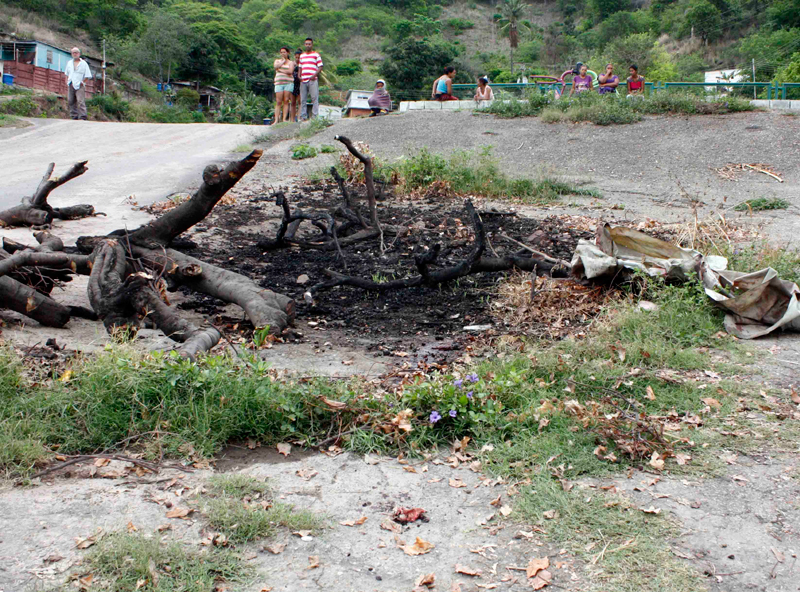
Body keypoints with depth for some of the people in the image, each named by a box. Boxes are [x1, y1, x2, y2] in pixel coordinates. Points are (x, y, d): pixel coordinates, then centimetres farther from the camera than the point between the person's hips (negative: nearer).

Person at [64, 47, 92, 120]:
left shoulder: (84, 64, 3)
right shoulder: (69, 63, 17)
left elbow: (87, 76, 1)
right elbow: (67, 74, 23)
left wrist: (82, 82, -9)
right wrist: (67, 82, 9)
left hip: (80, 86, -5)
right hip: (71, 85, 5)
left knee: (80, 101, -15)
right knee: (71, 102, 5)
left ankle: (83, 117, -19)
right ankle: (74, 116, 12)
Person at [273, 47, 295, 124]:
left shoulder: (291, 62, 10)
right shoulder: (277, 61, 18)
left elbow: (290, 71, -8)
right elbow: (276, 66, -5)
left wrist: (280, 70, -4)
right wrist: (283, 61, 3)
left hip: (288, 83, -1)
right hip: (279, 83, 1)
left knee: (286, 101, -8)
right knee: (278, 102, -7)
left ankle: (284, 119, -9)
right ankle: (276, 120, -12)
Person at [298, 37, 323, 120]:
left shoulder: (316, 55, 5)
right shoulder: (302, 55, 20)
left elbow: (320, 67, 0)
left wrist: (314, 75, -13)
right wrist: (299, 76, 7)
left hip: (313, 80, -5)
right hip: (303, 80, 5)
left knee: (315, 98, -8)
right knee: (303, 99, 4)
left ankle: (315, 116, -8)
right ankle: (303, 116, 8)